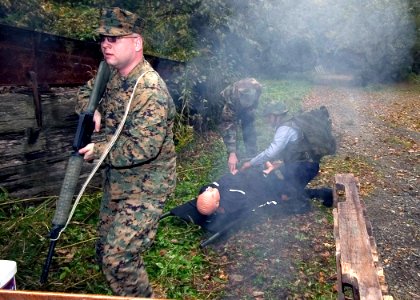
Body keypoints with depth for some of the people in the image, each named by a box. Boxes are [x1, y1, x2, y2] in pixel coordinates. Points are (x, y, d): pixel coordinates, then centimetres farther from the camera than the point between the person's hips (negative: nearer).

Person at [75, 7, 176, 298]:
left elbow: (143, 148, -30)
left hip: (144, 188, -9)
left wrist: (98, 151, -17)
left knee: (118, 259, -10)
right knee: (106, 250, 20)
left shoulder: (151, 91, -25)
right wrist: (92, 111, -2)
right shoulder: (113, 75, 3)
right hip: (116, 181, 9)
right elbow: (87, 91, 22)